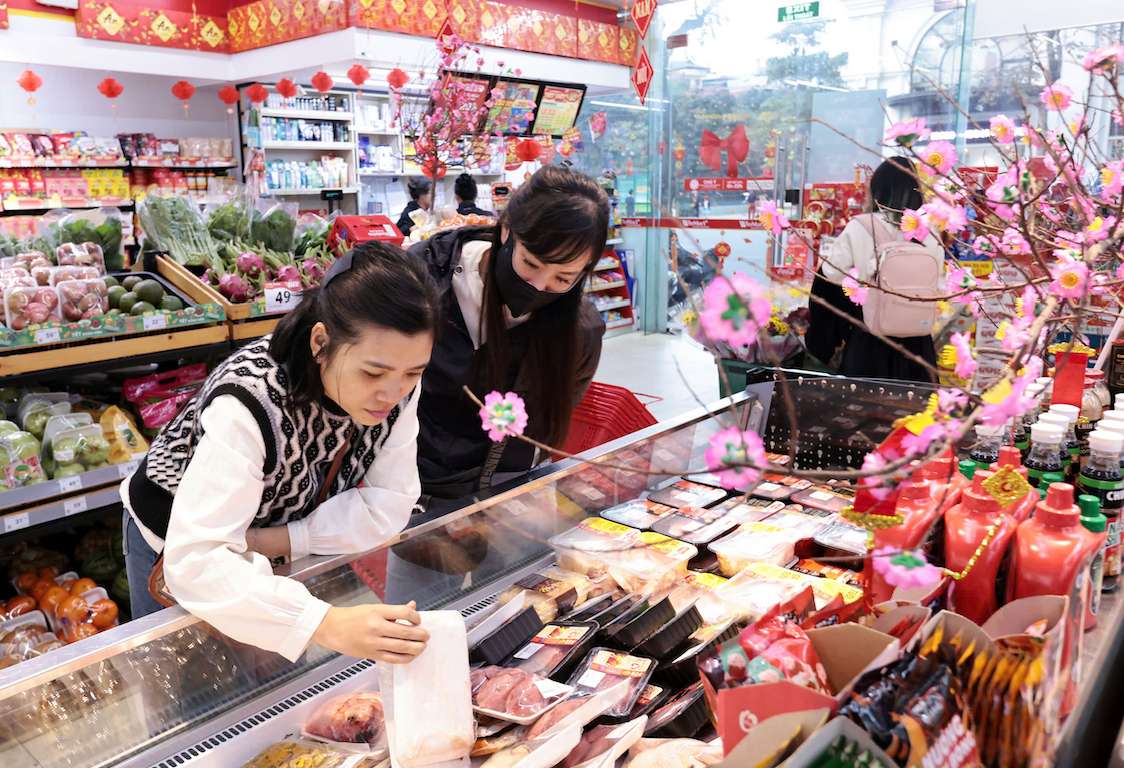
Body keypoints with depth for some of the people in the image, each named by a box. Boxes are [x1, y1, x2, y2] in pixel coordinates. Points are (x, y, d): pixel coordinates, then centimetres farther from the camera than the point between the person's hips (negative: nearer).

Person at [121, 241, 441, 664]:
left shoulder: (397, 381, -25)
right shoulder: (251, 400, -41)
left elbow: (389, 501, -20)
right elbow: (196, 558, -47)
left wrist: (278, 541, -31)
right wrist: (326, 624, -59)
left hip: (282, 548, 5)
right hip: (178, 543, -4)